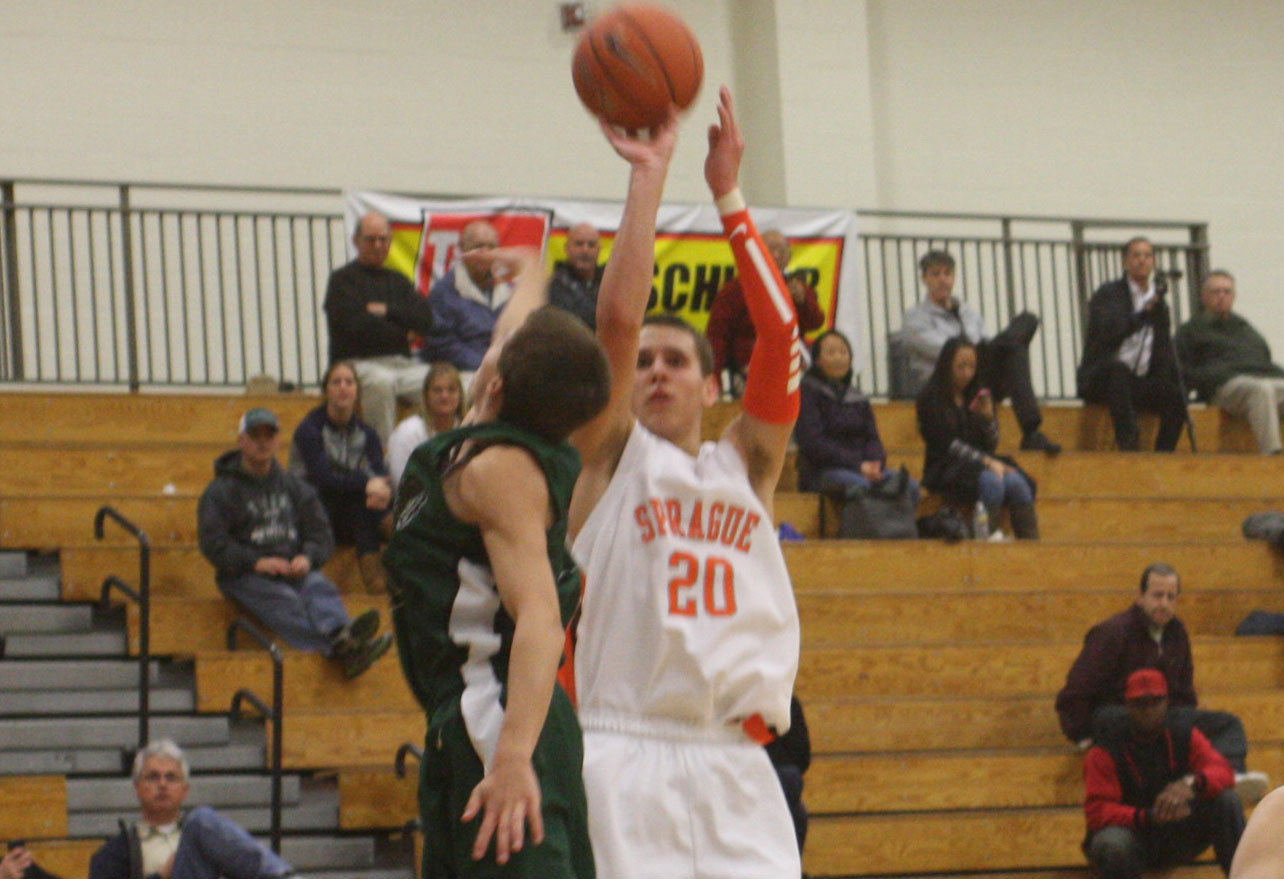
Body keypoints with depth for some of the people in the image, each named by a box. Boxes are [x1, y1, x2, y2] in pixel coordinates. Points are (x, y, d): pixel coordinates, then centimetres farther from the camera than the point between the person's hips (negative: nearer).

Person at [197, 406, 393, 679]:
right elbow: (213, 544, -4)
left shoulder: (295, 487, 22)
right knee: (283, 601, -35)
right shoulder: (220, 492, 8)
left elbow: (321, 534, 16)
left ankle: (340, 633, -64)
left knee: (319, 587, -31)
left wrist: (307, 558, -9)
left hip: (294, 571, 4)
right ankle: (339, 648, -62)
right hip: (244, 576, -4)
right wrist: (256, 562, -19)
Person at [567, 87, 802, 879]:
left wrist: (728, 194, 3)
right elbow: (617, 317, -5)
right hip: (624, 750, -3)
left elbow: (781, 333, 5)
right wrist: (650, 174, -3)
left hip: (734, 762, 3)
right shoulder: (611, 456, 9)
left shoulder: (745, 465, 17)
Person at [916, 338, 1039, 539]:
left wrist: (989, 418, -8)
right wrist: (986, 462, -17)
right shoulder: (930, 400, 0)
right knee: (992, 481, -35)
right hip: (947, 469, -4)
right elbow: (946, 445, -9)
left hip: (982, 464, 4)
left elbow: (991, 446, 11)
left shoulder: (977, 397, 15)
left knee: (1016, 483, -28)